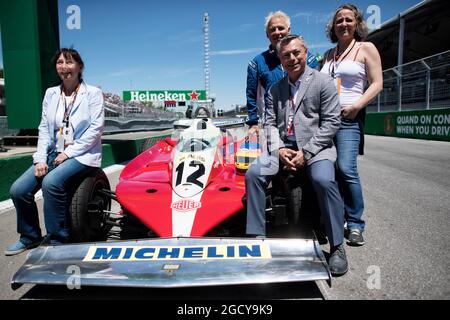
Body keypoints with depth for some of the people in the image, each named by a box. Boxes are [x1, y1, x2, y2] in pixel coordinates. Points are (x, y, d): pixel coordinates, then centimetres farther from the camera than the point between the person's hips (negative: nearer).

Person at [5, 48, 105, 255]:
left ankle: (57, 240, -14)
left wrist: (68, 153, -15)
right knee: (18, 189, -10)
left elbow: (96, 129, -11)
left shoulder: (93, 93, -3)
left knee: (51, 182, -31)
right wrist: (40, 159, -6)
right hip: (54, 153, 5)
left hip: (82, 155, -5)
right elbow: (44, 129, 8)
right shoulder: (51, 94, 11)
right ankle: (30, 237, 15)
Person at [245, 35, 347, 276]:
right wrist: (278, 149, -10)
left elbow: (331, 122, -5)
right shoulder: (275, 89, 18)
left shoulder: (323, 82, 3)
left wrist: (306, 152, -14)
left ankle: (337, 246, -14)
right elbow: (270, 122, 10)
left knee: (324, 181, -32)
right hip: (283, 146, 4)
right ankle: (256, 236, -8)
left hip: (315, 146, -4)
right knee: (253, 175, -19)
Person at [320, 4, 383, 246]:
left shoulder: (366, 48, 6)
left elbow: (377, 83, -1)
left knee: (346, 169, -16)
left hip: (348, 117, -5)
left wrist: (356, 106, -15)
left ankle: (355, 225, -3)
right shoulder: (328, 55, 20)